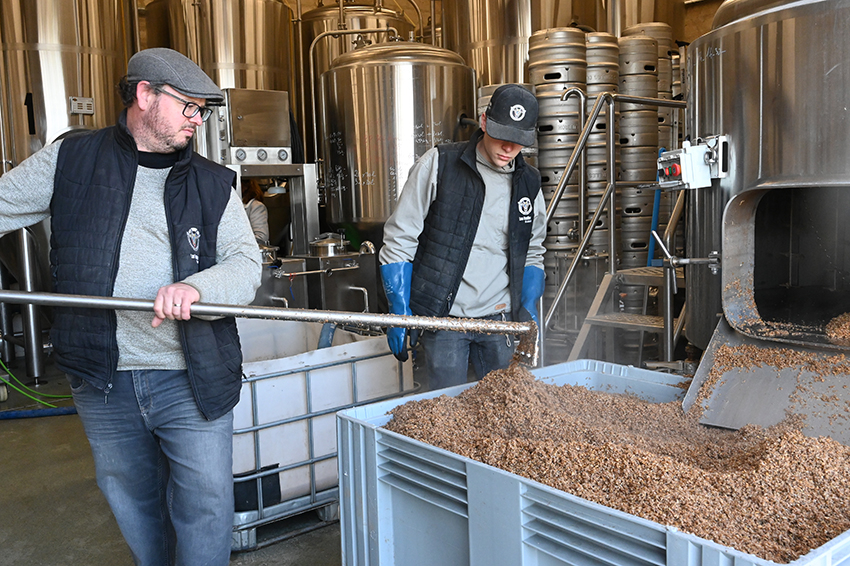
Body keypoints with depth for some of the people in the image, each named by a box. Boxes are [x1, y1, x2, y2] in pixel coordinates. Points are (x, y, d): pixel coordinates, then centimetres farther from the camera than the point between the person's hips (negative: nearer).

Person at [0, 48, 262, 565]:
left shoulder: (214, 184, 3)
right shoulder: (70, 160, 4)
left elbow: (245, 263, -5)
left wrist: (196, 287, -26)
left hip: (192, 381, -1)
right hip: (101, 380, 1)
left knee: (206, 511, 3)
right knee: (134, 504, 19)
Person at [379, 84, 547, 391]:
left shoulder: (529, 183, 7)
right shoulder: (438, 165, -6)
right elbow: (398, 240, -4)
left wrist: (528, 306, 1)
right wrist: (400, 312, -8)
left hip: (500, 319, 4)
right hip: (442, 317, -3)